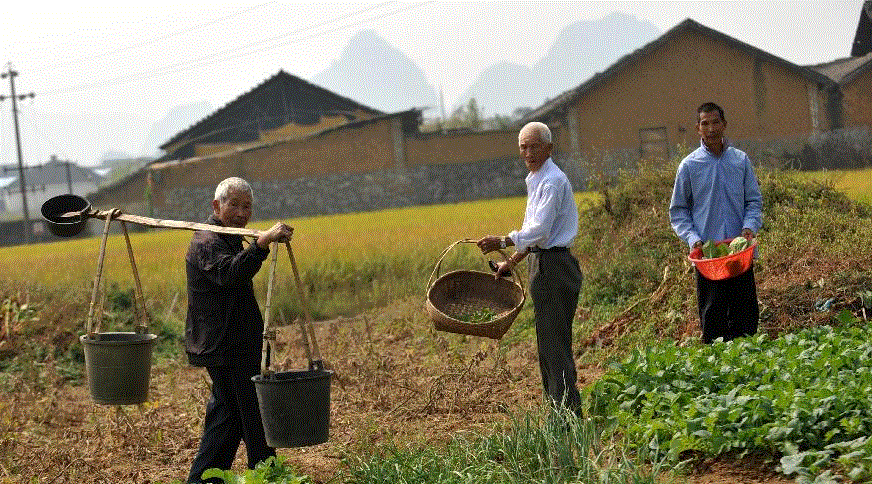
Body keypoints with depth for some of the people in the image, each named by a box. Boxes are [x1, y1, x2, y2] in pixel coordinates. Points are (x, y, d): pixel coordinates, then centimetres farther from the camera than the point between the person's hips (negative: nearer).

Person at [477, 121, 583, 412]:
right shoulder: (536, 180, 18)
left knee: (554, 343, -9)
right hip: (543, 264, 10)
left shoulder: (552, 181, -14)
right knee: (548, 344, 13)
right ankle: (560, 411, 18)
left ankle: (568, 412, -8)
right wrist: (512, 262, 27)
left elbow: (540, 231, -23)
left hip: (553, 266, -10)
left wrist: (502, 242, -26)